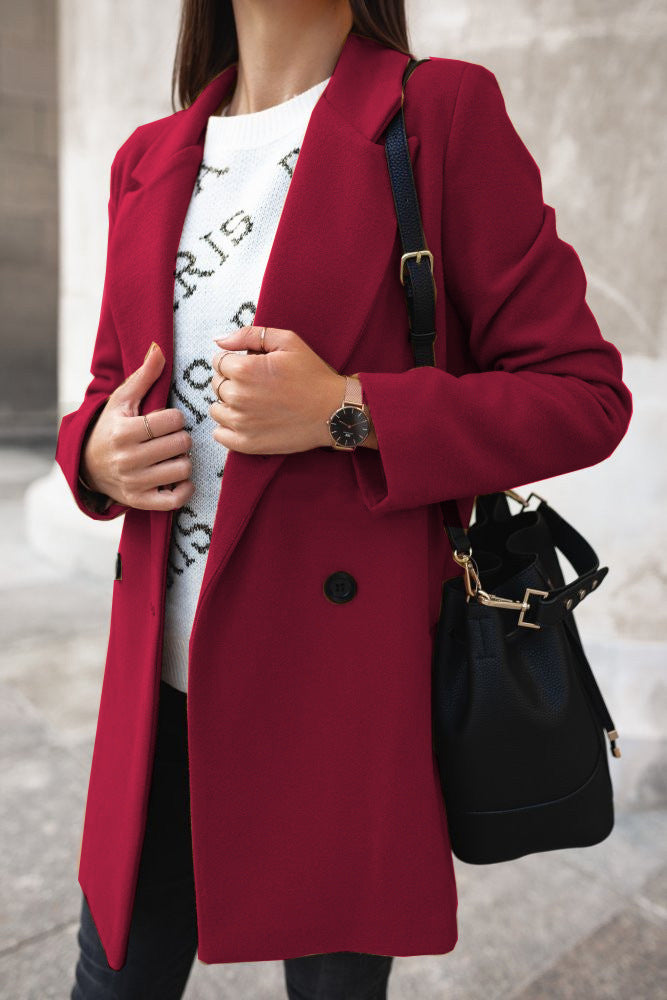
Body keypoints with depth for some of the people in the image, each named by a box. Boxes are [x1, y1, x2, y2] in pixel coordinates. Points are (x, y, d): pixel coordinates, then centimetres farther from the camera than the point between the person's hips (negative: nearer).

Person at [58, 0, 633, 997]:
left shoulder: (443, 112, -3)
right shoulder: (150, 157, 12)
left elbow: (583, 395, -6)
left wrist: (348, 413, -18)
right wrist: (97, 450, -4)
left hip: (344, 678, -4)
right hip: (164, 676, 5)